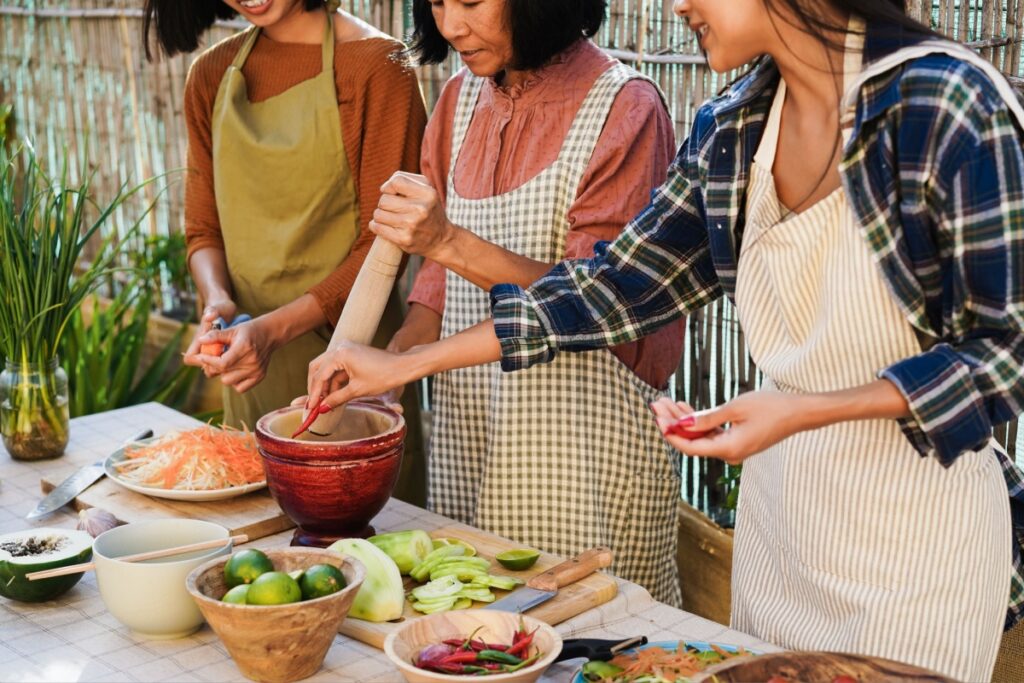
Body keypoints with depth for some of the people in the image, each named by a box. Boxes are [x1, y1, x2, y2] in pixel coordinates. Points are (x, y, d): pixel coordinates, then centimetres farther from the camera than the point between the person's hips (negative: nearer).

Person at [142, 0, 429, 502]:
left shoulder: (377, 65, -8)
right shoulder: (212, 75, 9)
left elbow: (385, 240, -12)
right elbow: (203, 227, 11)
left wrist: (275, 328, -20)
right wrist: (218, 301, -10)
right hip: (252, 367, 5)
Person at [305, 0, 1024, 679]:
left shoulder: (950, 102, -16)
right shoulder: (730, 129, 3)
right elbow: (620, 285, 8)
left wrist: (803, 411, -24)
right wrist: (404, 365, 7)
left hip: (917, 524, -5)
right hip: (778, 507, 6)